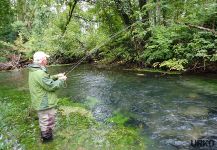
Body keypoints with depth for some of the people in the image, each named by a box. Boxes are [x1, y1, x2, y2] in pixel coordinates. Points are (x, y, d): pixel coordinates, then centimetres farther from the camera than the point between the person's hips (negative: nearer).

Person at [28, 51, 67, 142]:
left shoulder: (34, 71, 5)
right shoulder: (39, 73, -29)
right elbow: (51, 86, -25)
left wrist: (56, 76, 6)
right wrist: (61, 80, -11)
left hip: (41, 103, 11)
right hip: (45, 104, -11)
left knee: (44, 123, 29)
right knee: (47, 124, 9)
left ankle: (44, 136, 48)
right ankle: (47, 138, 26)